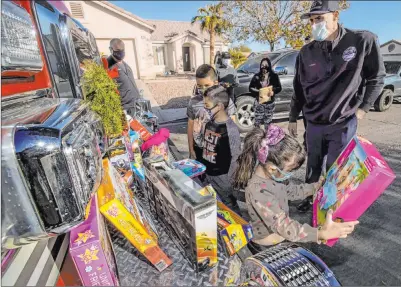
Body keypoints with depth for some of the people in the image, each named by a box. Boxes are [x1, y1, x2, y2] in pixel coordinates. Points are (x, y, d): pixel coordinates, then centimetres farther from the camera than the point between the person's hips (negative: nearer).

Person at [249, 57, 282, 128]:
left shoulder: (274, 76, 1)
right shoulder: (257, 76, 1)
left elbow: (279, 88, 1)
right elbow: (250, 88, 2)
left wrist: (273, 91, -20)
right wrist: (258, 92, -17)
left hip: (270, 103, 1)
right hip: (259, 103, 0)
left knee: (268, 123, 6)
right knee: (258, 123, -2)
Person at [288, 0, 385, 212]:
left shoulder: (363, 41, -6)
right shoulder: (307, 52, 1)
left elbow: (377, 78, 4)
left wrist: (363, 108, -3)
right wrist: (293, 118, 10)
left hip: (344, 123, -2)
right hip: (313, 123, 3)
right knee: (313, 166, 14)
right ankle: (310, 198, 34)